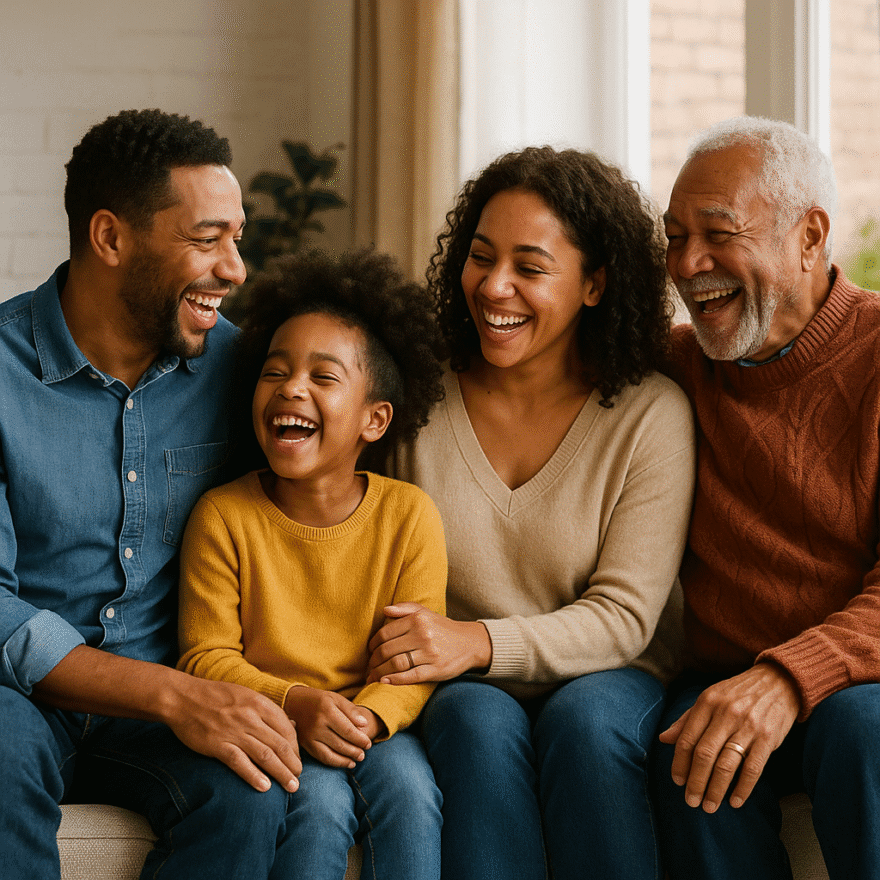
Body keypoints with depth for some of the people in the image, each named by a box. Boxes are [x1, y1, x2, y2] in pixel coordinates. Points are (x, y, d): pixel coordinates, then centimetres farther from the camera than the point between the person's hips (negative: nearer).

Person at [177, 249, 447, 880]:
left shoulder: (410, 514, -4)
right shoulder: (223, 516, -7)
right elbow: (207, 657, -6)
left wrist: (370, 715, -27)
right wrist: (295, 703, -23)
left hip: (373, 724, 1)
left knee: (409, 788, -28)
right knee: (321, 802, -29)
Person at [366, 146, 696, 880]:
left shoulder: (651, 414, -7)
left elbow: (623, 619, -12)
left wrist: (478, 642, -27)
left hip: (610, 683, -1)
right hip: (459, 691, 1)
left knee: (584, 717, -33)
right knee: (480, 721, -32)